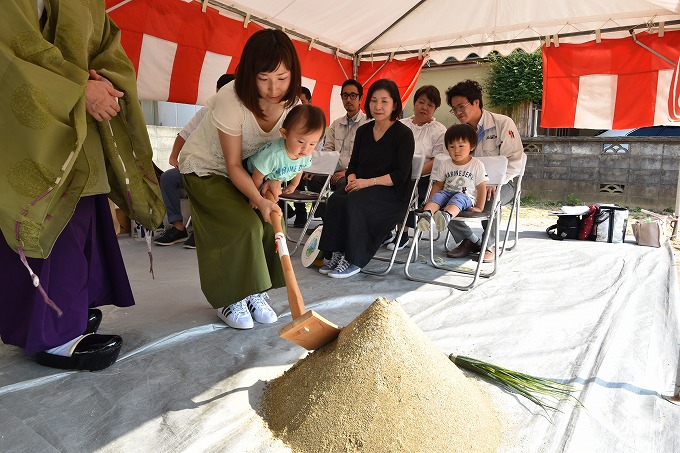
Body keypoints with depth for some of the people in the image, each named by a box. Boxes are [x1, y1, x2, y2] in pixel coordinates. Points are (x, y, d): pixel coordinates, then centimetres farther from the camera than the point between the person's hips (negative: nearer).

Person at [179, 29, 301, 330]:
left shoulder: (290, 102, -16)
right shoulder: (231, 100, -33)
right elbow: (233, 165, -26)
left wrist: (273, 179, -19)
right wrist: (258, 199, -36)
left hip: (248, 168, 5)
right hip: (205, 167, -5)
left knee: (268, 225, -11)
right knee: (243, 227, -20)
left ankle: (255, 294, 5)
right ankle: (229, 301, -3)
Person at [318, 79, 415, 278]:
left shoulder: (403, 134, -3)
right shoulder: (363, 131, 16)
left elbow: (400, 175, -10)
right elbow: (353, 164, 17)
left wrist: (368, 182, -18)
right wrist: (352, 180, -6)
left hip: (392, 192, -5)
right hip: (361, 187, 5)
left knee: (353, 202, -32)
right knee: (335, 199, -26)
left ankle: (353, 261, -22)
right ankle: (337, 254, -20)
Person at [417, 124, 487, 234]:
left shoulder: (477, 165, 2)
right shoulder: (445, 164, 12)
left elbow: (481, 187, 1)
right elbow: (438, 184, 16)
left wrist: (479, 207, -7)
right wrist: (430, 200, 1)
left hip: (467, 197, -4)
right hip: (447, 193, 4)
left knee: (458, 198, -37)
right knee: (438, 195, -28)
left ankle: (446, 215, -67)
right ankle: (427, 213, -56)